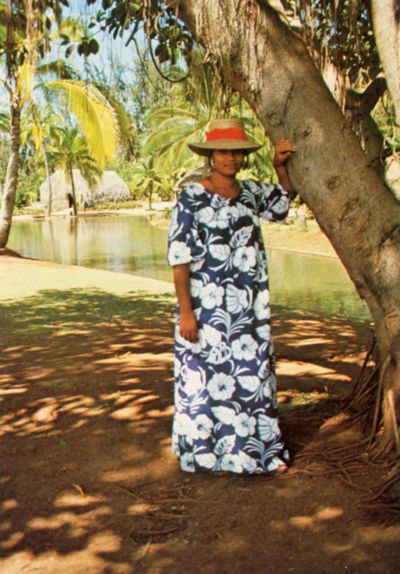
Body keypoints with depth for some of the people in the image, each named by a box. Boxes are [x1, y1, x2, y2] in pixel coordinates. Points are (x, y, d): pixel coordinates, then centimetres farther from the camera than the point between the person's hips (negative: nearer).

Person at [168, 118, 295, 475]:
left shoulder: (251, 192, 8)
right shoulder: (192, 198, -9)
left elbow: (283, 202, 30)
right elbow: (179, 258, -12)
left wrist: (281, 165, 13)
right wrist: (185, 309, -17)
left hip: (251, 308, 6)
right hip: (208, 307, -6)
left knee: (253, 373, 12)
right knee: (206, 374, 3)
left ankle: (258, 448, 27)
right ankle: (206, 451, 20)